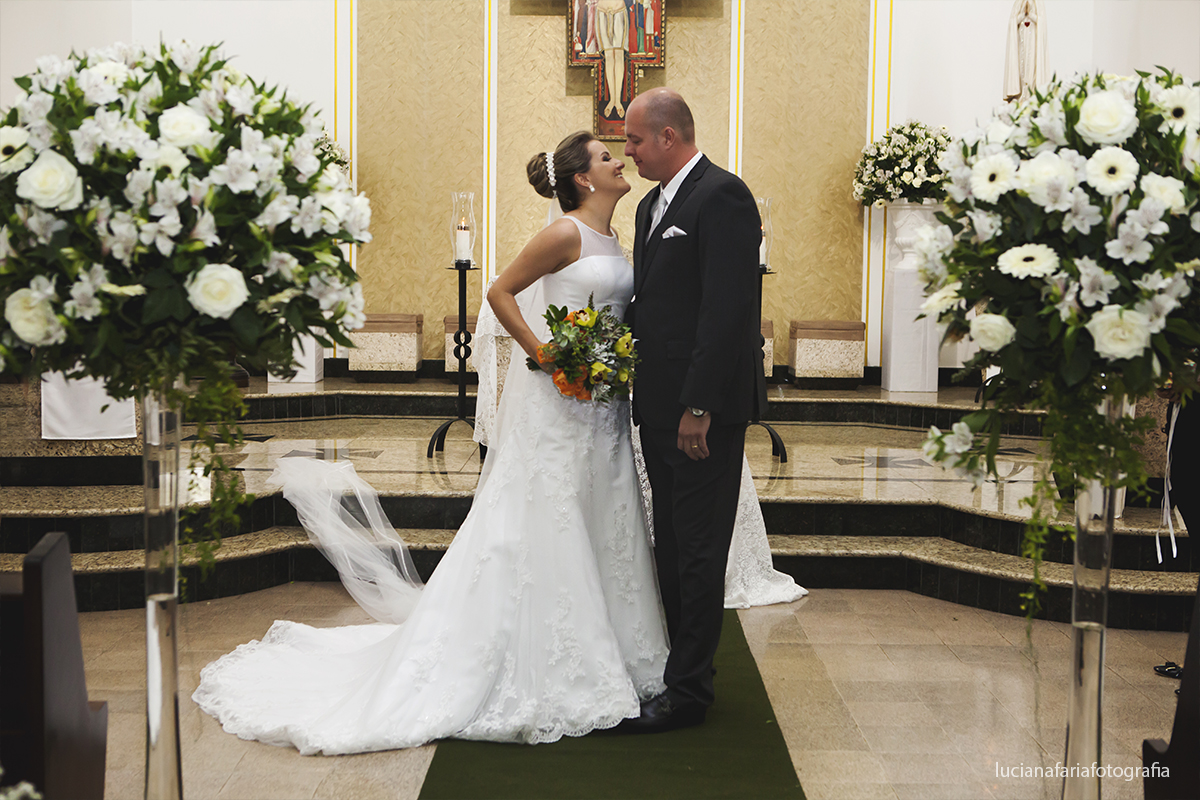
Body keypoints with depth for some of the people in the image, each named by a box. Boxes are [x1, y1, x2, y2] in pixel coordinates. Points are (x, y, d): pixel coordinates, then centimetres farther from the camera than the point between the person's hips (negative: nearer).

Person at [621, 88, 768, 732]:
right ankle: (679, 663, 27)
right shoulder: (653, 204, 17)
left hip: (705, 409, -10)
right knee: (670, 546, 16)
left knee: (698, 551, -3)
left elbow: (728, 310, -20)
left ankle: (687, 690, 4)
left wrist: (699, 406, -22)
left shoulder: (722, 196, -14)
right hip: (661, 405, 10)